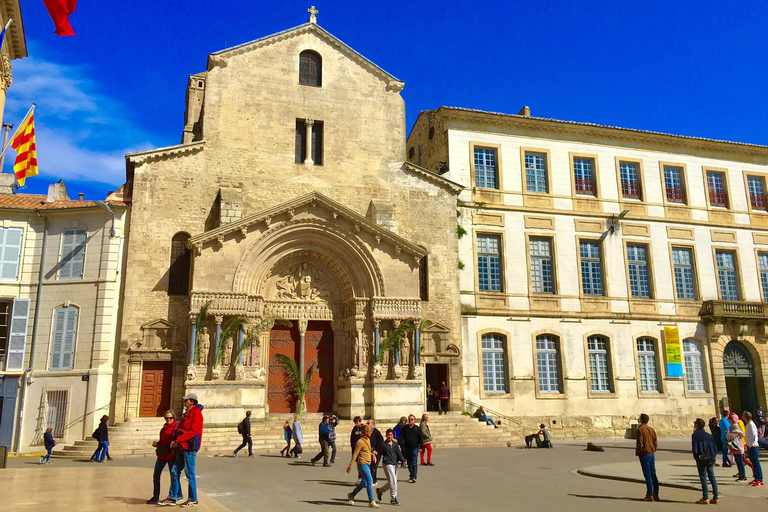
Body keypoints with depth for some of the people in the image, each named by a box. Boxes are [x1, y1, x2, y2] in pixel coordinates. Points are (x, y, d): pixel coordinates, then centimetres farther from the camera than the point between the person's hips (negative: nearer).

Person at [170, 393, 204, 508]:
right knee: (176, 471, 12)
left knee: (189, 473, -2)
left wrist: (177, 440, -20)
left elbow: (193, 432, -20)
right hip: (182, 447, 9)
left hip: (190, 447, -9)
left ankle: (193, 499, 7)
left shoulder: (196, 413, -13)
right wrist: (177, 442, 5)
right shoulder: (187, 413, 17)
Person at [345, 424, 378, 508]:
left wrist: (372, 454, 7)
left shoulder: (368, 440, 11)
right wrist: (350, 466, -14)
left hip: (368, 464, 9)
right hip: (362, 463, -9)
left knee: (364, 483, 16)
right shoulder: (360, 442, -15)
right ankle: (371, 502, -4)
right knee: (370, 482, -11)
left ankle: (351, 495, 33)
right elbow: (355, 454, -14)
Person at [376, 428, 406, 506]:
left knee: (391, 482, 10)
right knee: (393, 481, -12)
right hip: (387, 464, -6)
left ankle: (380, 491, 31)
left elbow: (399, 453, 4)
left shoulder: (395, 444, 10)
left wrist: (403, 460, -12)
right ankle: (393, 499, -2)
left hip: (395, 464, 6)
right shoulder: (383, 445, -3)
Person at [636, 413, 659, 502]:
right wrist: (652, 451, 17)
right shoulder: (652, 430, 9)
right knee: (653, 475, 11)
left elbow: (640, 444, -15)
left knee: (647, 475, -4)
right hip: (652, 455, 7)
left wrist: (637, 453, -3)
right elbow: (656, 443, 9)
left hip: (644, 455, -6)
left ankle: (650, 495, -3)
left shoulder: (640, 430, -12)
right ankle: (655, 494, 14)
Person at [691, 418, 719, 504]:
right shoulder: (708, 435, 11)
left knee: (703, 478, -2)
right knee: (712, 477, 10)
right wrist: (713, 457, 14)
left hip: (701, 459, -5)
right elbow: (715, 448, 9)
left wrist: (696, 457, 2)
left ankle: (705, 498, -2)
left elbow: (694, 448, -11)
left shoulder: (695, 435, -5)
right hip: (710, 459, 5)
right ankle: (715, 498, 12)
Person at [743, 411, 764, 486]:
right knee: (754, 463, 14)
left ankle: (760, 480, -3)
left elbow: (753, 436, -19)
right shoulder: (748, 424, 12)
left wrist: (750, 445, -15)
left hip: (753, 446, -10)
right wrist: (748, 445, 16)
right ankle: (756, 479, 20)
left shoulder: (751, 424, -17)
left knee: (756, 463, -6)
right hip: (750, 446, 10)